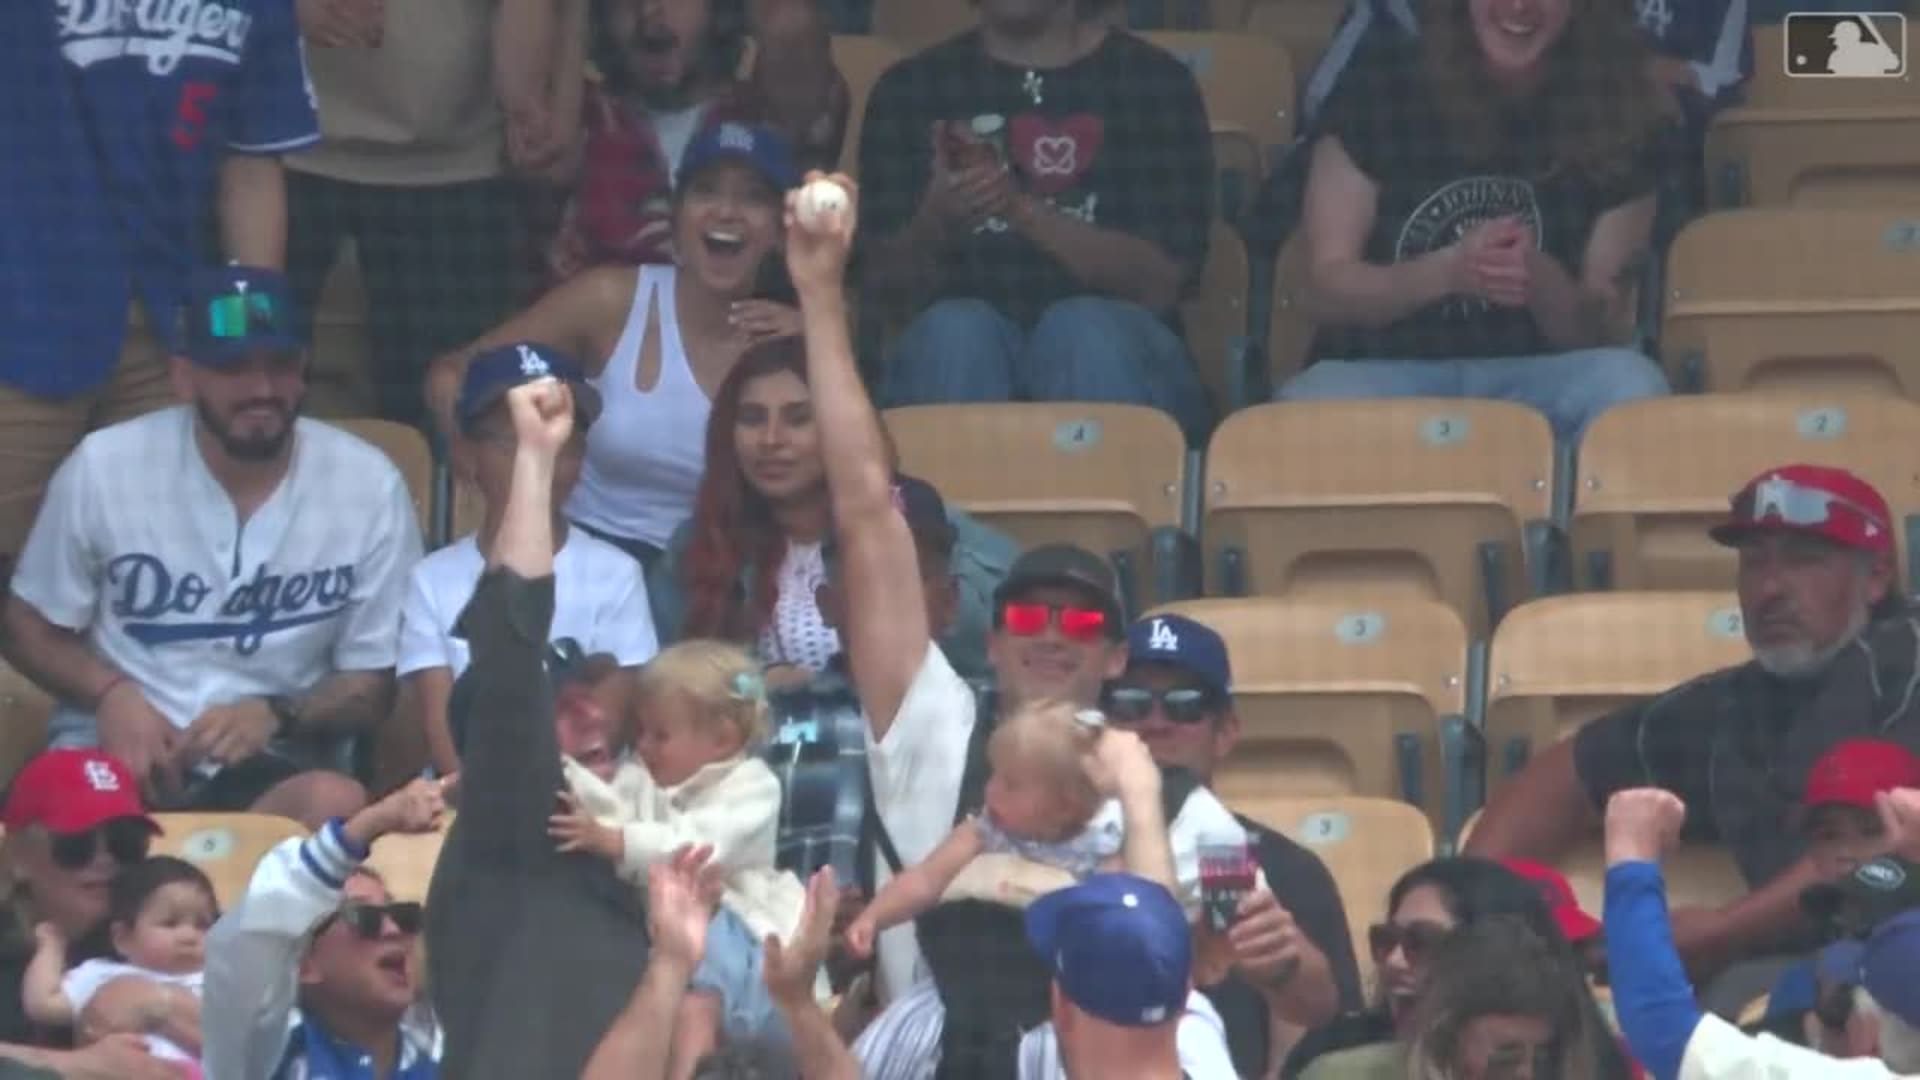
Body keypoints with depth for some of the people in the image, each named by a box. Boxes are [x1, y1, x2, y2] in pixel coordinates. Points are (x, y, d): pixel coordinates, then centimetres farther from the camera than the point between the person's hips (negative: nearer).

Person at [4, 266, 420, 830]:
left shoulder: (368, 485, -3)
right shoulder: (103, 467, -3)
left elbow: (374, 682, 5)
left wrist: (277, 715, -16)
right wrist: (111, 693, -12)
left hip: (275, 772, 1)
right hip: (113, 758, -1)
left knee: (337, 807, -35)